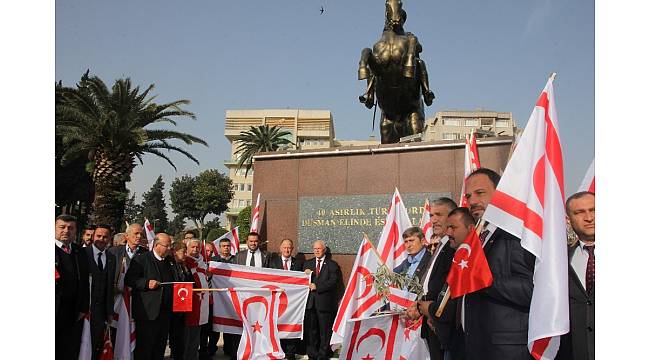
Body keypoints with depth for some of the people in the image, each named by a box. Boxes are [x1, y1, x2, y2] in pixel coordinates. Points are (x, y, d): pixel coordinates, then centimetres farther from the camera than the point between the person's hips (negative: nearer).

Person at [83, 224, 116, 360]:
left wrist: (110, 311, 9)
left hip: (101, 309, 4)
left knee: (98, 344, 6)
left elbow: (110, 286, 11)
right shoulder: (83, 253, -5)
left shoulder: (111, 258, 11)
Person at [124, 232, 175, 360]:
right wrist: (146, 283, -21)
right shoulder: (141, 259, -4)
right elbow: (129, 280, -9)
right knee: (144, 349, -1)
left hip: (165, 311, 6)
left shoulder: (170, 261, 15)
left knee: (160, 348, 12)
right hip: (147, 311, -6)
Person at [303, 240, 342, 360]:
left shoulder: (332, 265, 2)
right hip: (310, 301, 3)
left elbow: (333, 282, -9)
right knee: (311, 330, 8)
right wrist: (305, 275, -10)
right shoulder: (307, 264, 15)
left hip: (325, 302, -3)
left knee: (325, 330, 2)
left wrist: (317, 286, -14)